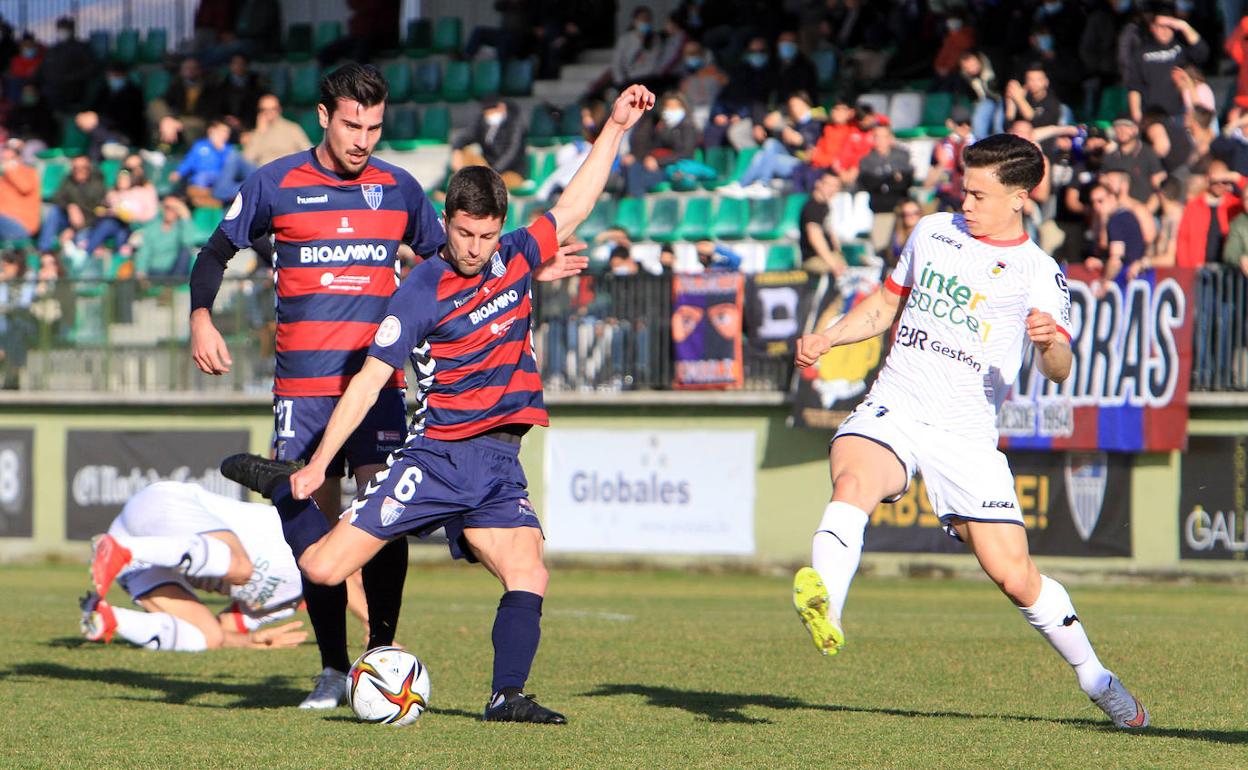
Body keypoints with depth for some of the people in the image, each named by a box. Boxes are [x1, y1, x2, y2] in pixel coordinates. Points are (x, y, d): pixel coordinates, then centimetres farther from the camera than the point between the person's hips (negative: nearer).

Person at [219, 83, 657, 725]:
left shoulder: (514, 259, 8)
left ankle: (507, 696, -10)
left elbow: (572, 207, 21)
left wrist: (615, 128, 19)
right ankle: (285, 488, 18)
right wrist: (318, 465, -9)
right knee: (324, 566, -8)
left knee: (529, 578, -17)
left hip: (499, 467, 4)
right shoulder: (422, 292, -8)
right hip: (435, 454, -4)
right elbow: (370, 379, -7)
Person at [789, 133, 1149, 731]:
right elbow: (887, 303, 28)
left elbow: (1059, 370, -12)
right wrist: (825, 338, 13)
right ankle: (824, 606, -54)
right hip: (892, 411, 2)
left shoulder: (1038, 274, 0)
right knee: (854, 481, -33)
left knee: (1013, 574, -3)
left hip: (967, 434, -2)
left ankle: (1096, 679, 19)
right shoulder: (932, 232, 13)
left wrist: (1050, 341, -35)